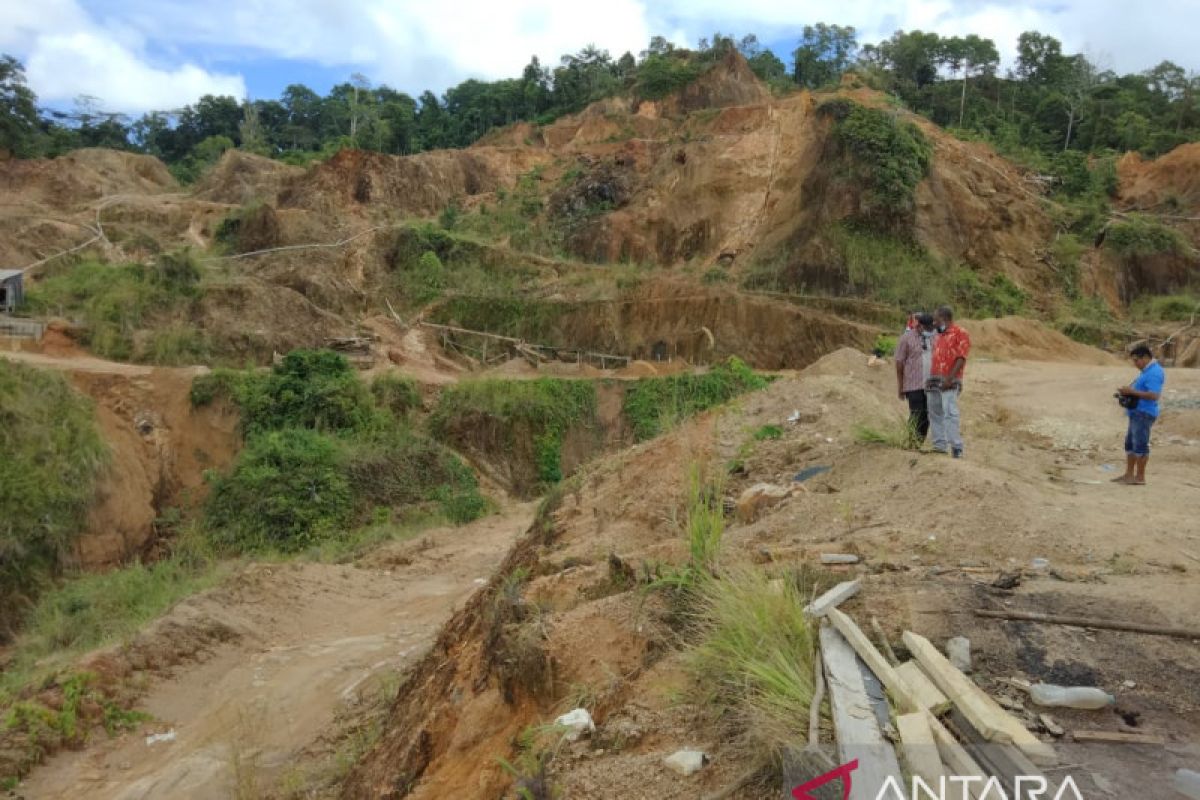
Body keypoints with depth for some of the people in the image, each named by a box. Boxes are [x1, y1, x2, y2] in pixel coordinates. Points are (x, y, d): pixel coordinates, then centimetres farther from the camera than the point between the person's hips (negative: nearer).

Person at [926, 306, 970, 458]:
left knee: (950, 413, -14)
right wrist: (930, 379, 14)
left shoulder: (960, 334, -3)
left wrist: (950, 378, -21)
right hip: (934, 381, 8)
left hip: (949, 382, -8)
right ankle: (940, 445, 13)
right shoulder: (939, 337, 21)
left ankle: (956, 447, -12)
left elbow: (961, 358, -12)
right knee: (935, 414, 7)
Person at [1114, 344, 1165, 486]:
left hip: (1144, 413, -11)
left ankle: (1140, 477, 1)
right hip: (1137, 412, 11)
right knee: (1130, 443, 14)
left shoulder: (1154, 372, -16)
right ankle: (1129, 474, 21)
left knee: (1140, 445, -5)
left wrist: (1132, 391, -21)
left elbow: (1153, 395, -25)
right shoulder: (1146, 371, 17)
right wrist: (1128, 392, 11)